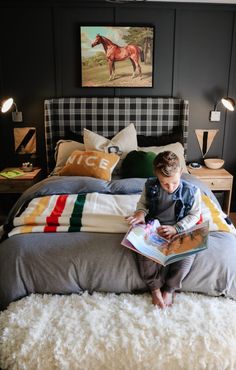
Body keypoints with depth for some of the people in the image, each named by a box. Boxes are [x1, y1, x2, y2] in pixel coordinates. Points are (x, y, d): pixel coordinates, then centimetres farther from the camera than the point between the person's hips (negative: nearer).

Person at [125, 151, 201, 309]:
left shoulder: (191, 190, -13)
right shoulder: (150, 186, -9)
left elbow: (194, 215, -4)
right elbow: (143, 203, 8)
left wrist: (176, 229, -18)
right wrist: (140, 212, -16)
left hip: (180, 230, 0)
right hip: (154, 227, 1)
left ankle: (170, 288, -6)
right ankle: (155, 286, -8)